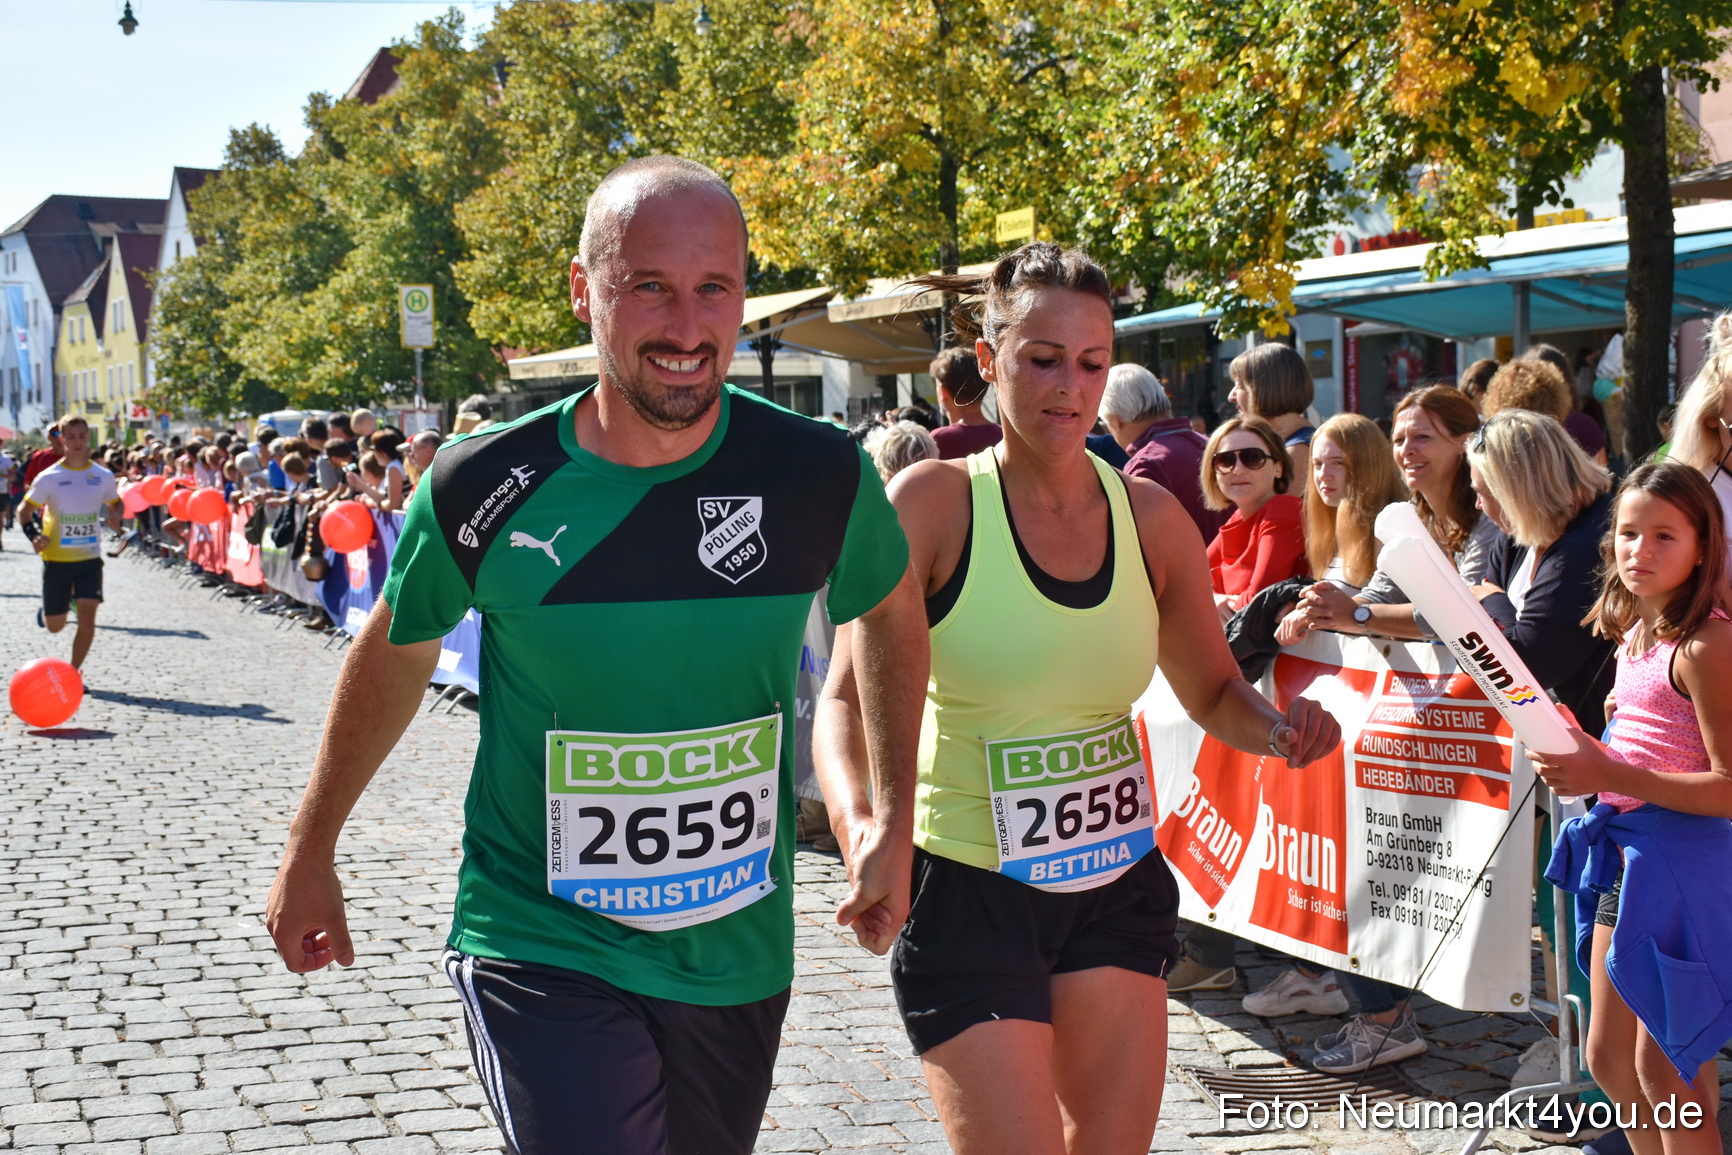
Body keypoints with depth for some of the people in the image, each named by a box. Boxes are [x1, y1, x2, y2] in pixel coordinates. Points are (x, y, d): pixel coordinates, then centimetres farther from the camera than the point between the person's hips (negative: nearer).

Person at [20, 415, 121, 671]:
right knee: (55, 626, 7)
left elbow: (115, 503, 16)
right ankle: (45, 611, 44)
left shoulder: (103, 476, -1)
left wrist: (115, 517, -7)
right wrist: (33, 535, -20)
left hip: (90, 557, 1)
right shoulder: (48, 477, -8)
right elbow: (25, 510, -1)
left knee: (87, 618, -11)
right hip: (57, 559, -1)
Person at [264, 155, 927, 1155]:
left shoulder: (817, 474, -11)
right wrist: (309, 855, 16)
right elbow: (394, 655, 6)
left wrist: (894, 820, 7)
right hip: (542, 952, -3)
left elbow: (890, 609, 11)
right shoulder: (486, 488, -13)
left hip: (741, 957, 3)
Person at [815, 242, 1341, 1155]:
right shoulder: (933, 504, -12)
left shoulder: (1150, 515, 0)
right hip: (966, 895, -4)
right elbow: (848, 697, -14)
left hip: (1114, 888, 4)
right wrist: (859, 822, -33)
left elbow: (1214, 693, 11)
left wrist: (1275, 728, -12)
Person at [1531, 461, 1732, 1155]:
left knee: (1660, 1069, 1)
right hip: (1626, 849, 9)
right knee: (1609, 1058, 17)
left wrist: (1610, 776, -27)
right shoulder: (1637, 630, 9)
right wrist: (1584, 753, 6)